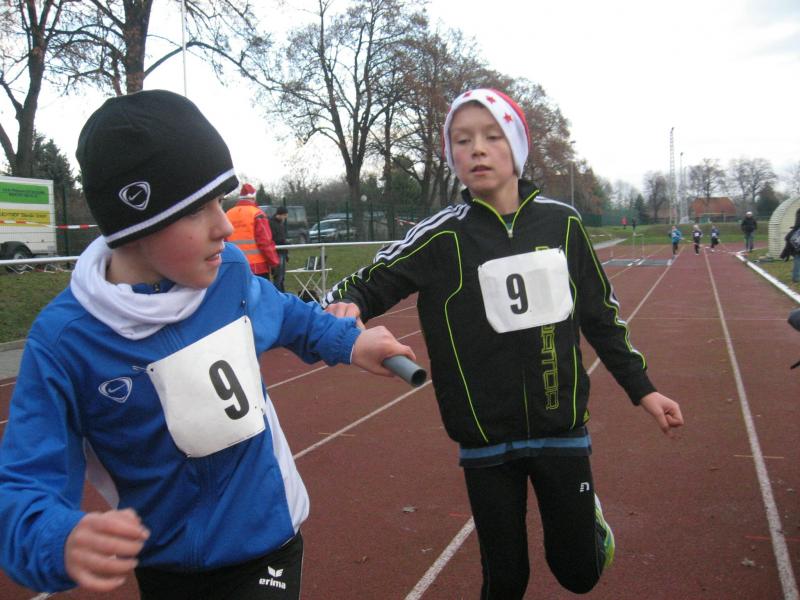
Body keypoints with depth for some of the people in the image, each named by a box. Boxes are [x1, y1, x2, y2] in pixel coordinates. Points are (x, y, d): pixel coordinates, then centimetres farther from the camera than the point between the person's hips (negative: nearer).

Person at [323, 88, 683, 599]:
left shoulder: (562, 222, -2)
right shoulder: (443, 236, -9)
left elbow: (600, 313, 8)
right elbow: (369, 283, -7)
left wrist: (640, 387, 12)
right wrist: (346, 305, -30)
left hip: (562, 427, 2)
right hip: (487, 441, -1)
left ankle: (587, 513, 43)